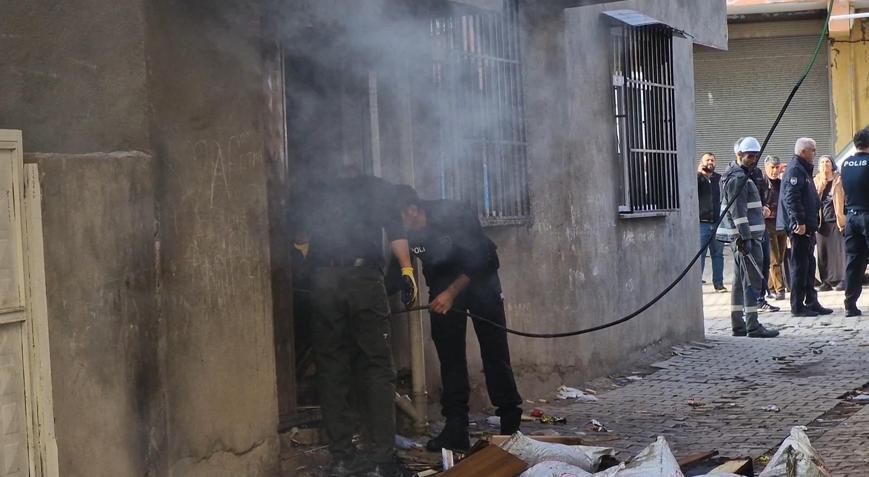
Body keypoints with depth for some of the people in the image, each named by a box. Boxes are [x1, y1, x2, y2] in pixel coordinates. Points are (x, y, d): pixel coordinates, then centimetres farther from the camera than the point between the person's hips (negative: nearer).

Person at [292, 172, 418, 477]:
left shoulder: (315, 193, 23)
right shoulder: (378, 188, 17)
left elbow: (296, 232, 14)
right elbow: (395, 230, 2)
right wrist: (407, 270, -4)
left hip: (323, 281, 2)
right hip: (364, 278, -2)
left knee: (331, 370, 5)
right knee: (377, 367, -1)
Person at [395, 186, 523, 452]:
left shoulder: (455, 215, -30)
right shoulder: (404, 233, -16)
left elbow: (481, 259, -25)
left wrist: (452, 293, -29)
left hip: (479, 278, -4)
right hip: (442, 285, 4)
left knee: (494, 350, -5)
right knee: (449, 355, -4)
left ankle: (511, 422, 2)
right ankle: (456, 429, -5)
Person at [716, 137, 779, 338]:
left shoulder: (741, 176, 20)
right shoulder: (737, 178, -13)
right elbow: (738, 210, -20)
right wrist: (745, 238, -23)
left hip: (741, 236, 11)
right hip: (745, 236, -11)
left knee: (740, 280, 12)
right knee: (753, 280, -10)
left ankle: (738, 325, 15)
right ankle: (753, 325, -12)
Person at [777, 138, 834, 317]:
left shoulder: (803, 170, 20)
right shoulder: (795, 170, -13)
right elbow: (792, 198, -23)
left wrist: (812, 223, 21)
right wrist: (799, 222, -25)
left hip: (806, 226, 11)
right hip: (799, 227, -11)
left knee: (808, 264, 14)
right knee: (800, 265, -7)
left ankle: (811, 302, 20)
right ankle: (798, 306, -4)